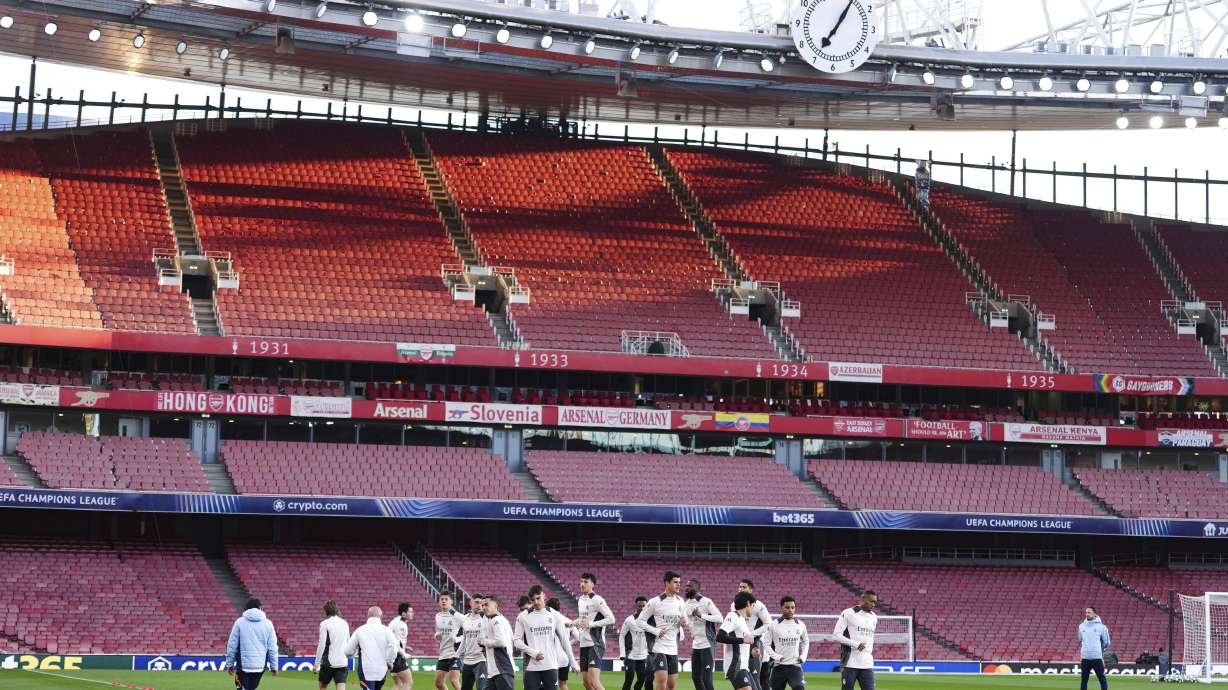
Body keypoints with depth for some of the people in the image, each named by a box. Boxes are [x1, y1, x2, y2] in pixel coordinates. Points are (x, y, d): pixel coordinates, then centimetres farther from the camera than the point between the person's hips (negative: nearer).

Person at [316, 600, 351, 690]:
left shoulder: (324, 624, -6)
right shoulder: (345, 624, 10)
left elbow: (321, 645, -9)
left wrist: (317, 664, -4)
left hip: (328, 662, -3)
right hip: (342, 663, 4)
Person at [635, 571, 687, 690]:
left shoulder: (680, 602, 8)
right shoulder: (655, 602, -8)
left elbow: (684, 621, 21)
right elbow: (639, 621, -4)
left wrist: (684, 622, -3)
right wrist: (656, 631, -15)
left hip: (673, 649, 6)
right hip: (659, 647, -6)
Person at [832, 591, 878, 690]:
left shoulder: (873, 617, 13)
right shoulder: (848, 613, -5)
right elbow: (836, 635, -9)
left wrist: (869, 651, 15)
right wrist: (855, 644, -17)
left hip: (867, 664, 5)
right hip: (850, 663, -5)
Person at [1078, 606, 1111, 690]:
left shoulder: (1101, 627, -3)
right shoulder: (1082, 626, 8)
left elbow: (1106, 642, 7)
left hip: (1097, 658, -3)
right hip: (1085, 658, 3)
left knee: (1102, 678, -1)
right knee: (1083, 679, 6)